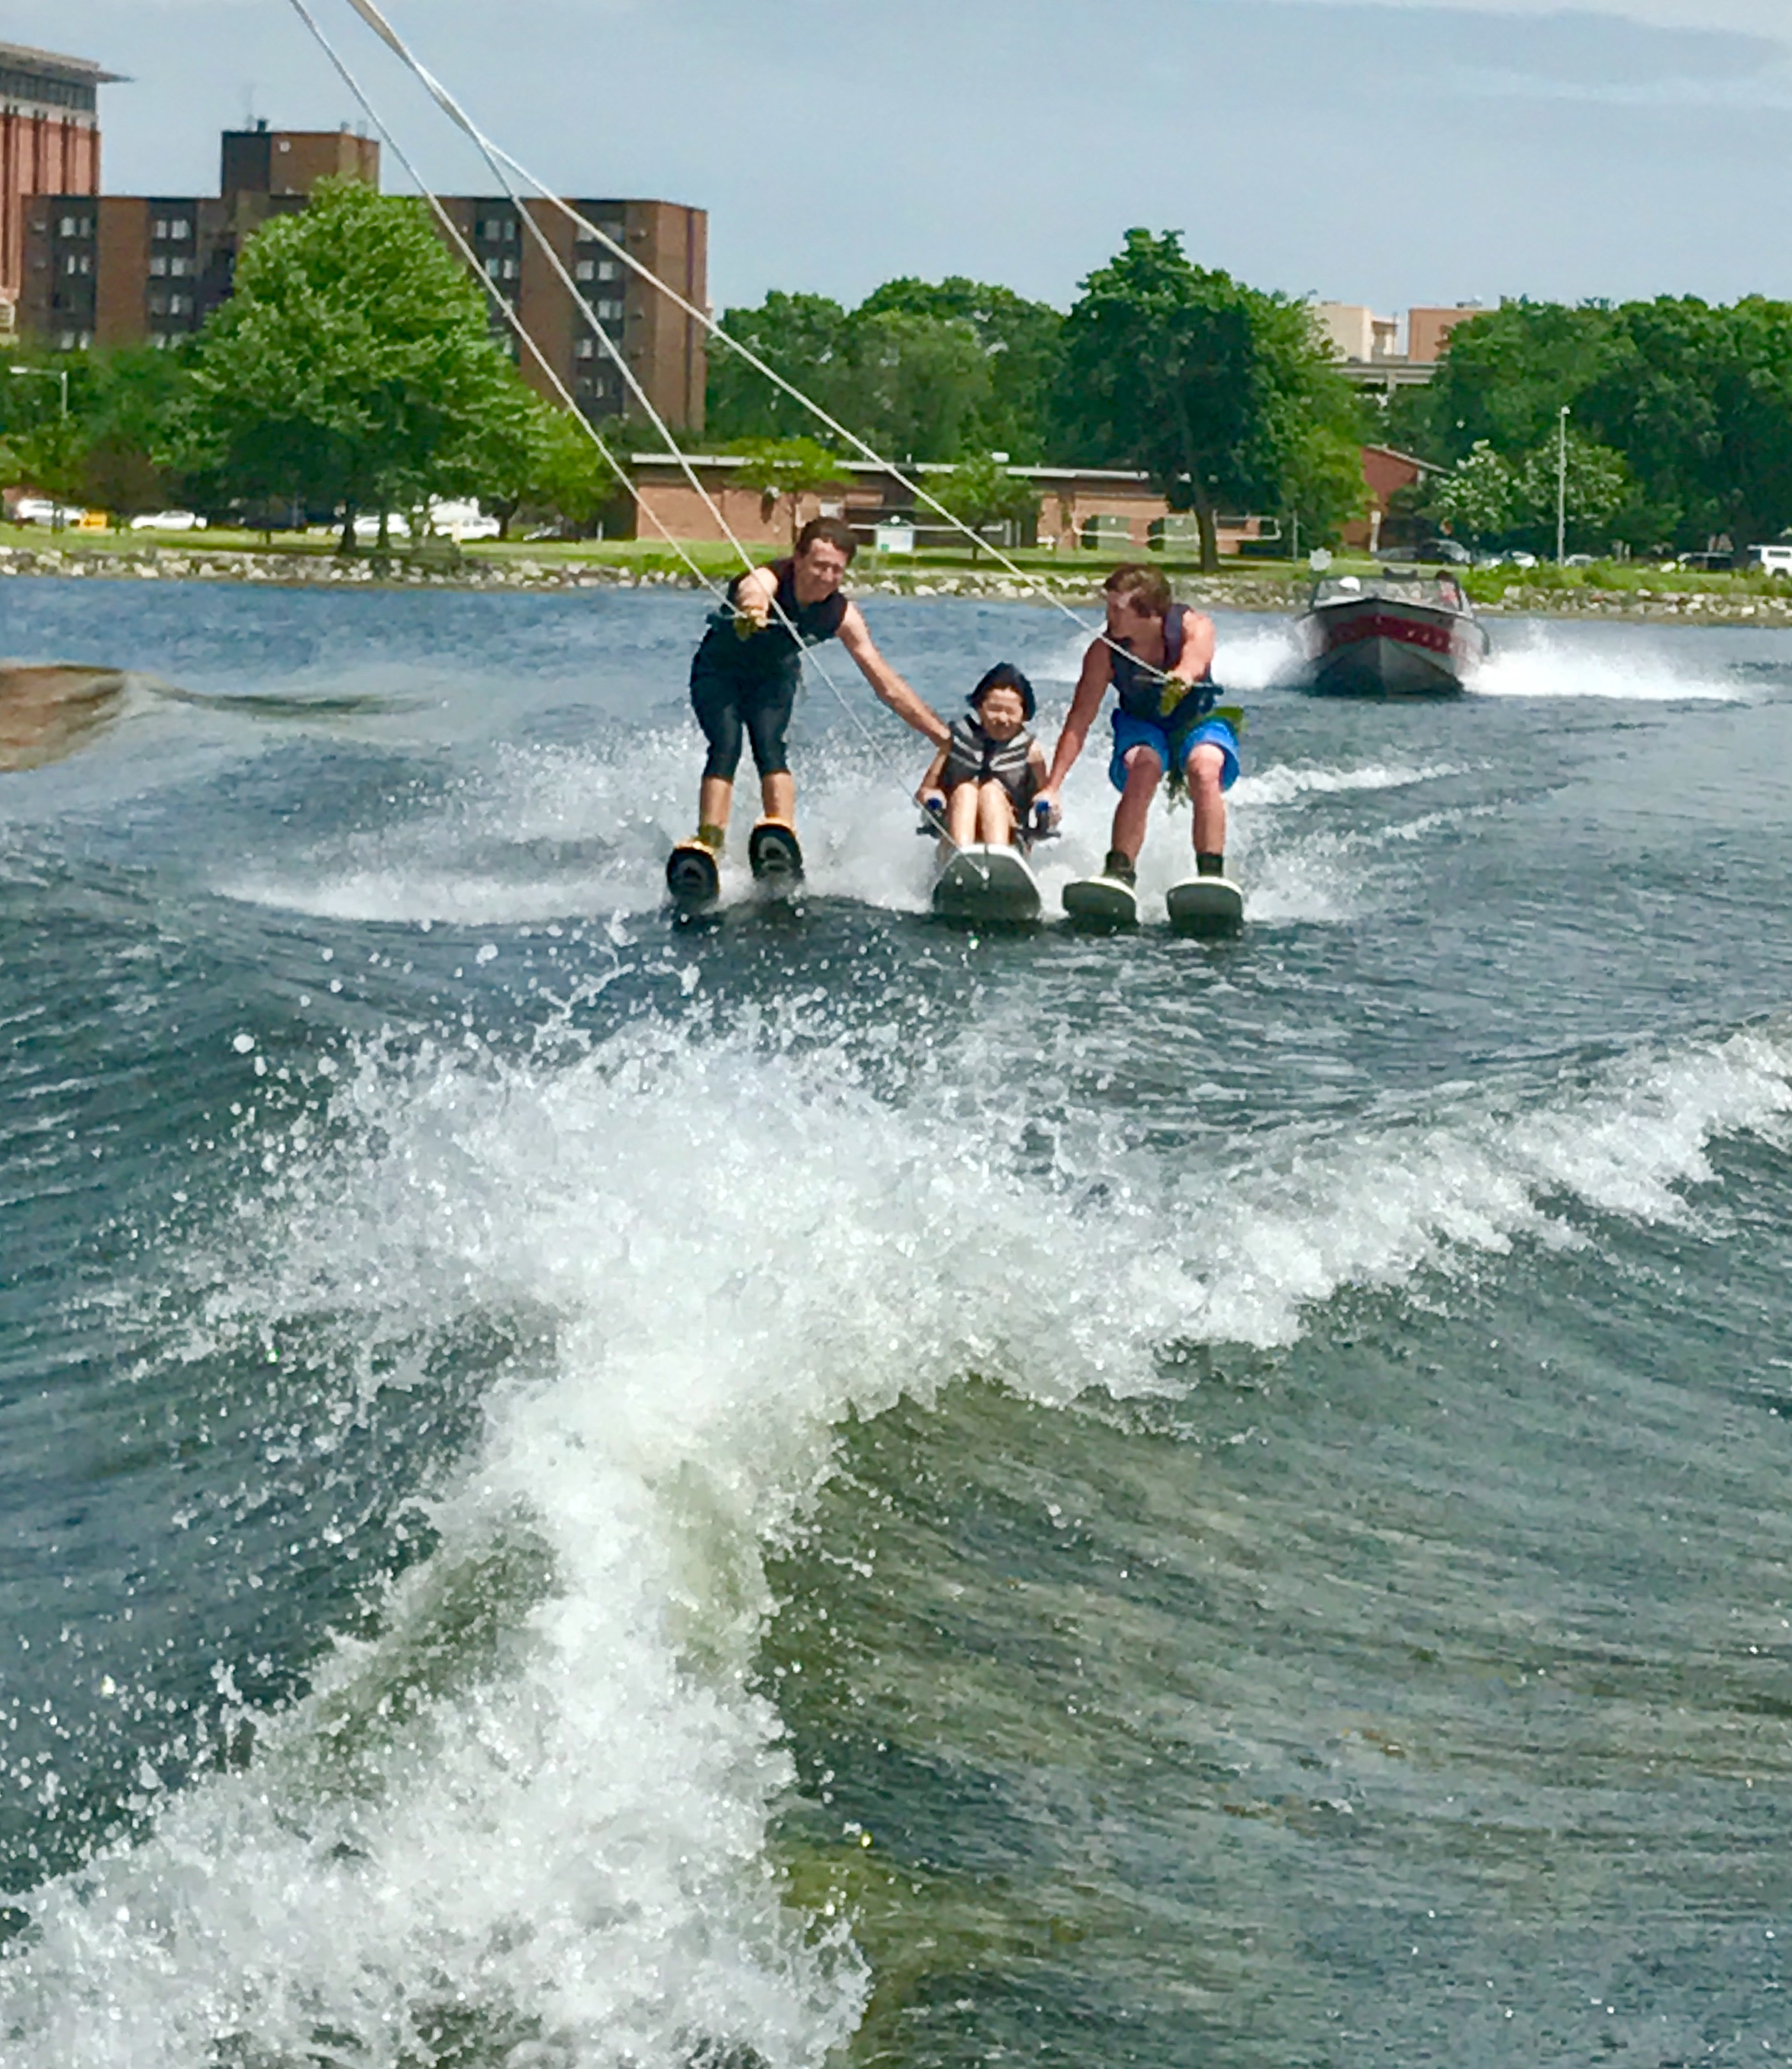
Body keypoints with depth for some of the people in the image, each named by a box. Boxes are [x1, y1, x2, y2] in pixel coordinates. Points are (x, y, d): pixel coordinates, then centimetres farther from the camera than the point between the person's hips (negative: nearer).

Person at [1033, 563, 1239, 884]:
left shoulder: (1194, 628, -22)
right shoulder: (1105, 652, -18)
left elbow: (1196, 661, -46)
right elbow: (1079, 721, -19)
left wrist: (1183, 676, -71)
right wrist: (1052, 788, -25)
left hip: (1196, 725, -1)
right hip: (1142, 728, 1)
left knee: (1205, 768, -35)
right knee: (1144, 768, -34)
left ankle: (1211, 873, -37)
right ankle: (1119, 871, -35)